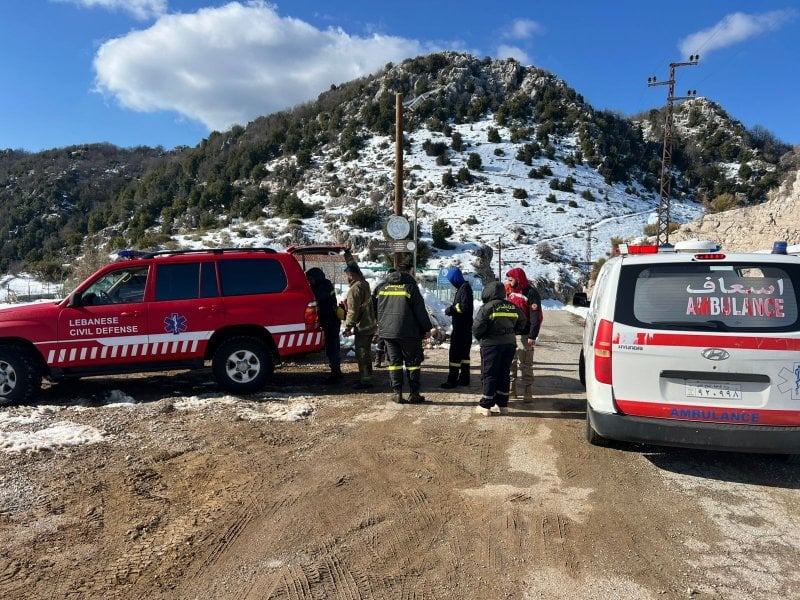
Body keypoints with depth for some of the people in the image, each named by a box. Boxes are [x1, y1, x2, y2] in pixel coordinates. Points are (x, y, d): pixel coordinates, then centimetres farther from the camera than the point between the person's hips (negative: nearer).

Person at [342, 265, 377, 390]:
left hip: (362, 327, -10)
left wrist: (348, 327, -15)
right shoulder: (365, 285, 14)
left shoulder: (355, 288, -18)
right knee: (365, 353, 18)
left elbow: (353, 311, -21)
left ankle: (365, 380, 0)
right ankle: (365, 378, 28)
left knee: (362, 354, -4)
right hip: (370, 325, 10)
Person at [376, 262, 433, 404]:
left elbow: (380, 311, 16)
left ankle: (397, 393, 7)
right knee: (413, 362, 5)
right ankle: (414, 393, 6)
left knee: (394, 361, 9)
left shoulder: (384, 288, 9)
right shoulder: (410, 287, -9)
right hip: (408, 332, -5)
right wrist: (427, 328, -1)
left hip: (388, 331, 5)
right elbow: (420, 310, -9)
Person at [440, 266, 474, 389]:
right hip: (463, 327, 10)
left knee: (455, 353, -6)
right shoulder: (461, 288, 14)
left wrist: (452, 308, -13)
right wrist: (452, 310, 5)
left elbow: (465, 306, -24)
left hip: (462, 327, -10)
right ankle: (464, 378, 20)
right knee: (464, 353, 13)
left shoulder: (465, 288, -15)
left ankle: (452, 380, -2)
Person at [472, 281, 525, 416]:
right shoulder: (513, 307, 8)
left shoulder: (488, 307, -11)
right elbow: (521, 323, 14)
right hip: (510, 344, 5)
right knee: (504, 374, 14)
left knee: (489, 374, 2)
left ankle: (485, 406, 4)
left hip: (491, 344, -5)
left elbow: (477, 327, -16)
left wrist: (479, 337, 3)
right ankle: (503, 404, 19)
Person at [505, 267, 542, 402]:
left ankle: (527, 393, 1)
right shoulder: (512, 292, 14)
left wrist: (532, 336, -20)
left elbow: (536, 317, -15)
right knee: (511, 363, 12)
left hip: (524, 336, -8)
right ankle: (511, 389, 22)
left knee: (524, 365, -4)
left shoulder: (531, 293, -10)